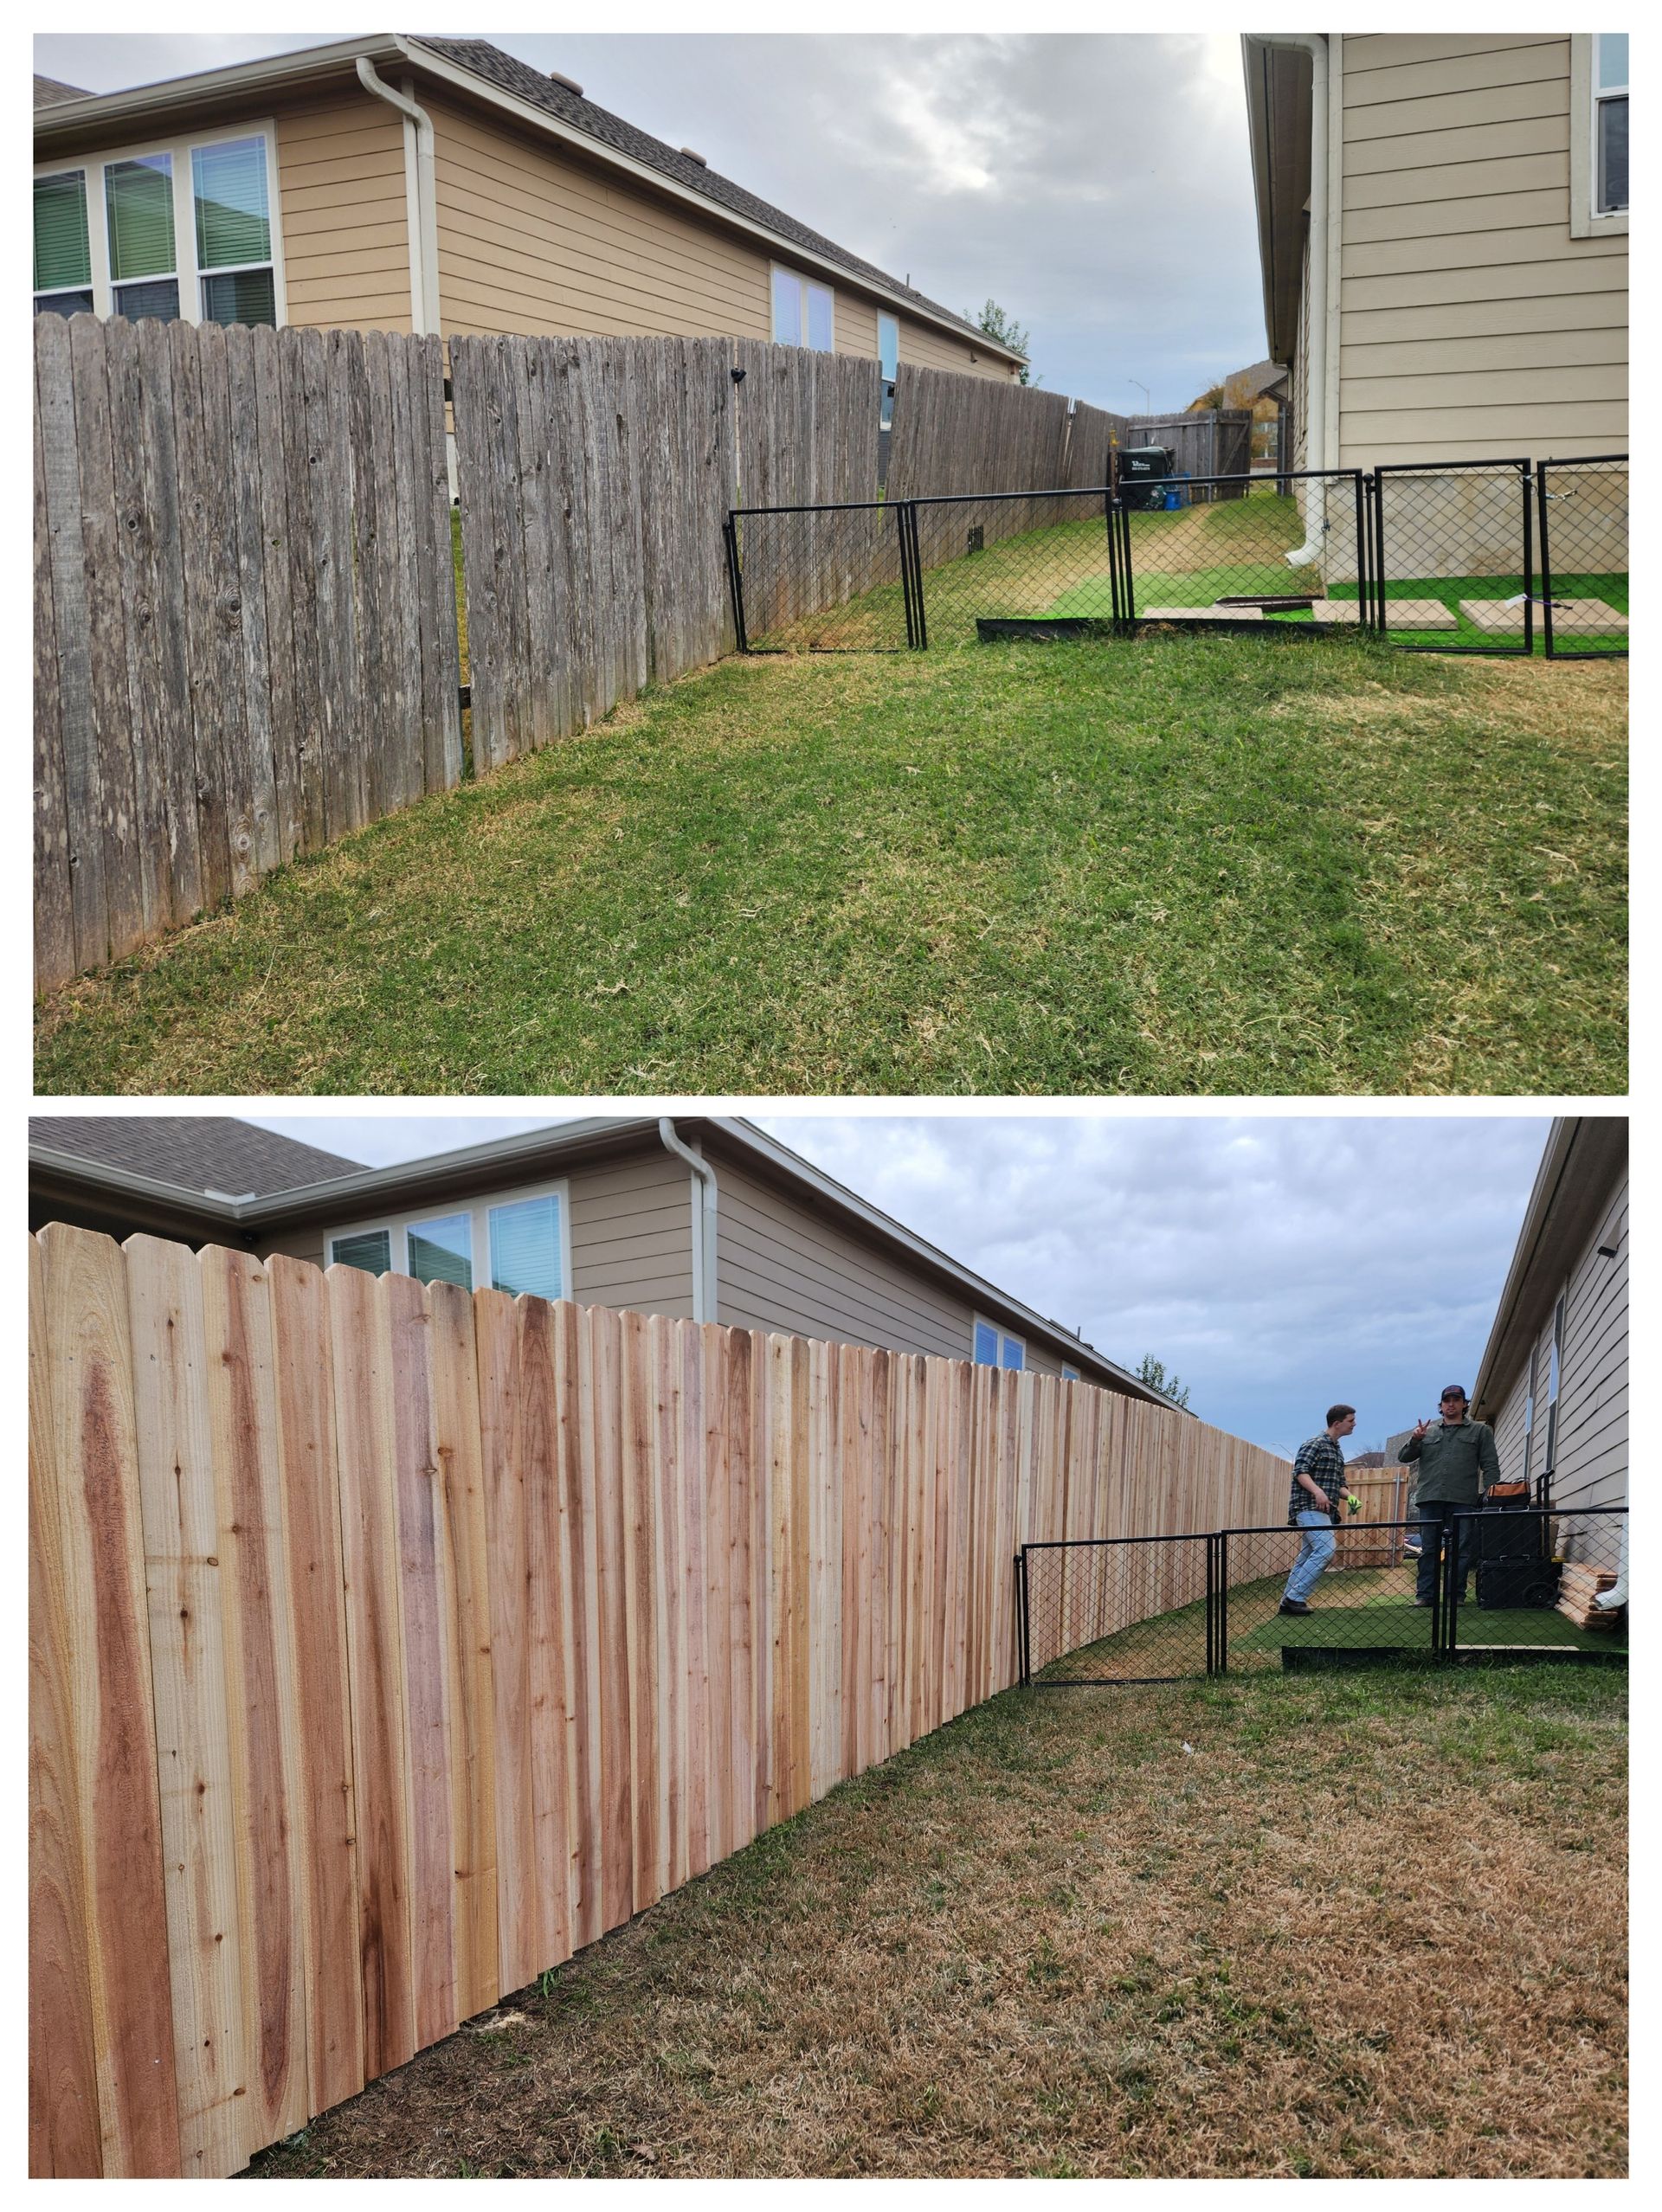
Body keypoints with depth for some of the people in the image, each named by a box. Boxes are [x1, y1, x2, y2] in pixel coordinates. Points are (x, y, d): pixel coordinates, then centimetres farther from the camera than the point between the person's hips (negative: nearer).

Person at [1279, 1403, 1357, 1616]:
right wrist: (1317, 1491, -32)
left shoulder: (1337, 1451, 23)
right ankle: (1295, 1597, -18)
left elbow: (1339, 1484, 26)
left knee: (1307, 1557, 7)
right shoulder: (1315, 1444, -5)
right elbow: (1300, 1471, -17)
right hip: (1309, 1507, -9)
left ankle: (1288, 1601, 11)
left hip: (1324, 1511, 9)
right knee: (1325, 1549, -21)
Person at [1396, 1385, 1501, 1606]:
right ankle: (1424, 1594, 3)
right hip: (1430, 1498, 2)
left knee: (1461, 1549, -2)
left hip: (1463, 1500, -2)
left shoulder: (1479, 1431, 13)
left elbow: (1490, 1466, 8)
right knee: (1429, 1549, 2)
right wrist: (1415, 1441, -5)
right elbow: (1404, 1458, 15)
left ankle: (1457, 1594, 4)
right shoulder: (1428, 1431, 18)